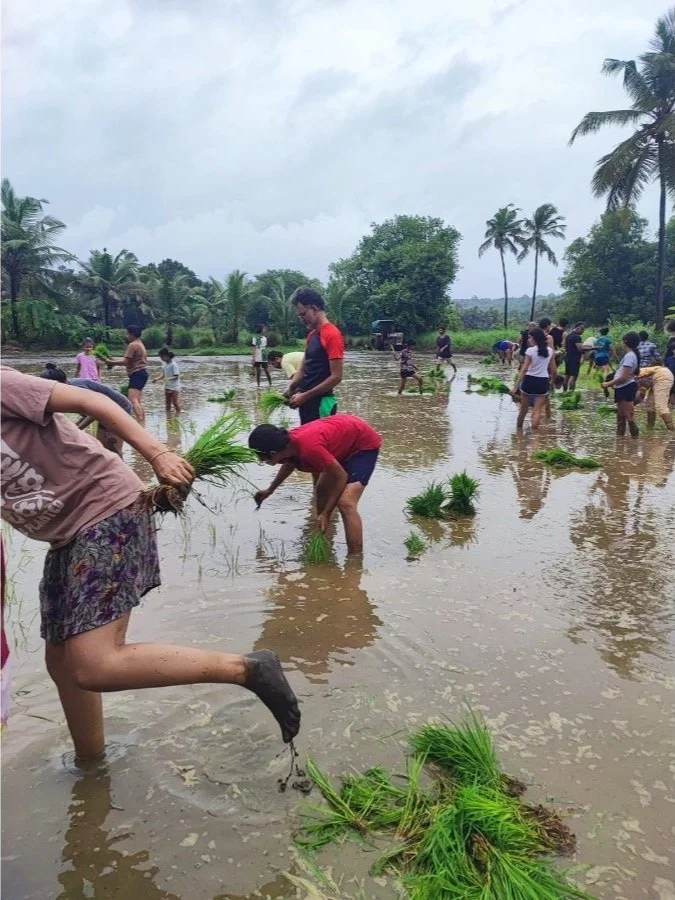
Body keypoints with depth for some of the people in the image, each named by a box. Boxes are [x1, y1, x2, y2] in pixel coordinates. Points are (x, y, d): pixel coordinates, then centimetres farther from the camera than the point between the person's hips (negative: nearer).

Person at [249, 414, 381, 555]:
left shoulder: (308, 448, -37)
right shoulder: (287, 444, -10)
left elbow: (341, 476, -24)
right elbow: (289, 464, 18)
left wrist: (326, 513, -18)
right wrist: (270, 490, 31)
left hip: (364, 442, -10)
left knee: (345, 503, -22)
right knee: (322, 491, 21)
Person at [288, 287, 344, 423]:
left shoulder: (332, 335, -14)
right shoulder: (312, 335, 14)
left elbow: (336, 377, -19)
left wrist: (305, 396, -17)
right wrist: (290, 390, 0)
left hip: (321, 402, -9)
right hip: (307, 401, 9)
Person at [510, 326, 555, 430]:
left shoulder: (530, 350, -9)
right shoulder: (550, 351, 3)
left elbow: (524, 370, -14)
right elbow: (553, 370, 7)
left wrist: (516, 386, -15)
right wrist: (550, 381, 24)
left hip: (529, 380, -2)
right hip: (543, 382, 2)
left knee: (523, 408, 14)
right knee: (537, 411, 2)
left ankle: (518, 429, 28)